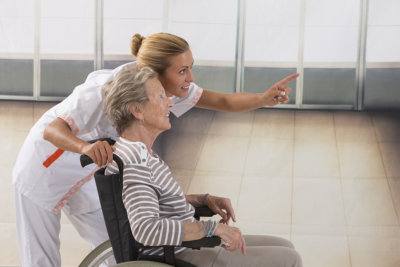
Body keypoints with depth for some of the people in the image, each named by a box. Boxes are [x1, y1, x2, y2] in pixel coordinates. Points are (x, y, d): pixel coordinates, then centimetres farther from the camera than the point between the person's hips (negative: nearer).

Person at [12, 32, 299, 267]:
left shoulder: (171, 87, -16)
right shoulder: (107, 89, -35)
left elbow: (225, 101, -17)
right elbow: (52, 130, -37)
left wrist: (265, 97, -36)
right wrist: (86, 147, -58)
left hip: (86, 172, 6)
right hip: (47, 166, -6)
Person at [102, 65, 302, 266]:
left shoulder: (141, 152, 8)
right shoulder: (133, 164, -24)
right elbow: (146, 229, -39)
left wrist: (204, 199, 7)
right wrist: (214, 228, -34)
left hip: (190, 247, 10)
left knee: (285, 248, 14)